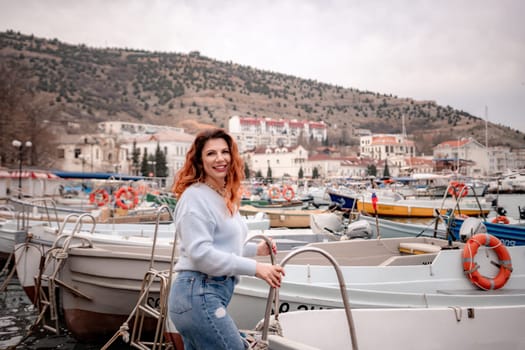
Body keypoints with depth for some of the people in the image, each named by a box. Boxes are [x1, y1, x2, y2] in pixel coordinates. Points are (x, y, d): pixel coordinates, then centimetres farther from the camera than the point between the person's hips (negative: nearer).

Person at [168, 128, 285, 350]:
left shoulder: (227, 197, 16)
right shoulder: (195, 196, -13)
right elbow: (200, 253, -21)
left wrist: (256, 249, 15)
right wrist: (255, 268, -20)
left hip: (207, 295, 10)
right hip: (199, 295, -10)